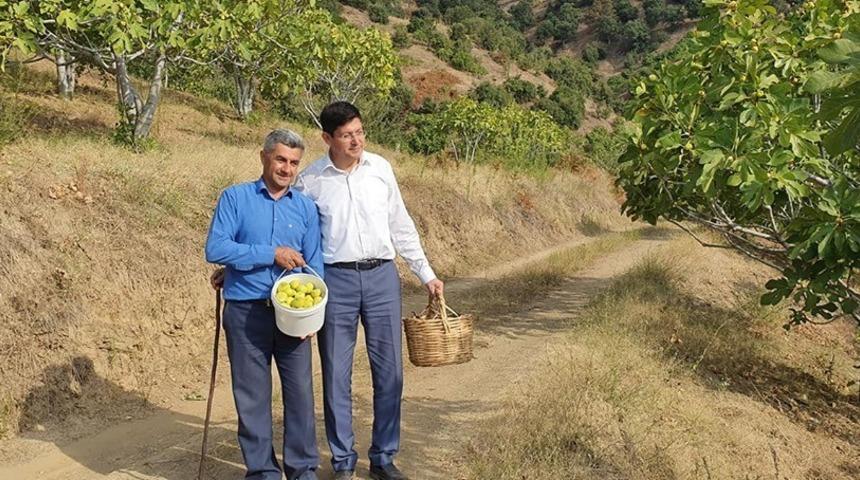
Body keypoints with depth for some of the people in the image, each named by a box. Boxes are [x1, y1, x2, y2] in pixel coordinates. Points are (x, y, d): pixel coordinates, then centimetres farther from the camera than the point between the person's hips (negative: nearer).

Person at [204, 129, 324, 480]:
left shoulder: (306, 208, 9)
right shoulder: (235, 198, 0)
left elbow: (314, 264, 7)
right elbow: (215, 249, -11)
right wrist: (271, 254, -14)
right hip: (245, 312, -2)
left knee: (301, 391, 3)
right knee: (252, 396, 7)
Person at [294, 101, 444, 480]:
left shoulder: (380, 168, 3)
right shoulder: (310, 180, -3)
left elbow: (401, 225, 11)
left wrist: (426, 274, 11)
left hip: (382, 277, 2)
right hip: (336, 279, -2)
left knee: (389, 372, 6)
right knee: (336, 375, 5)